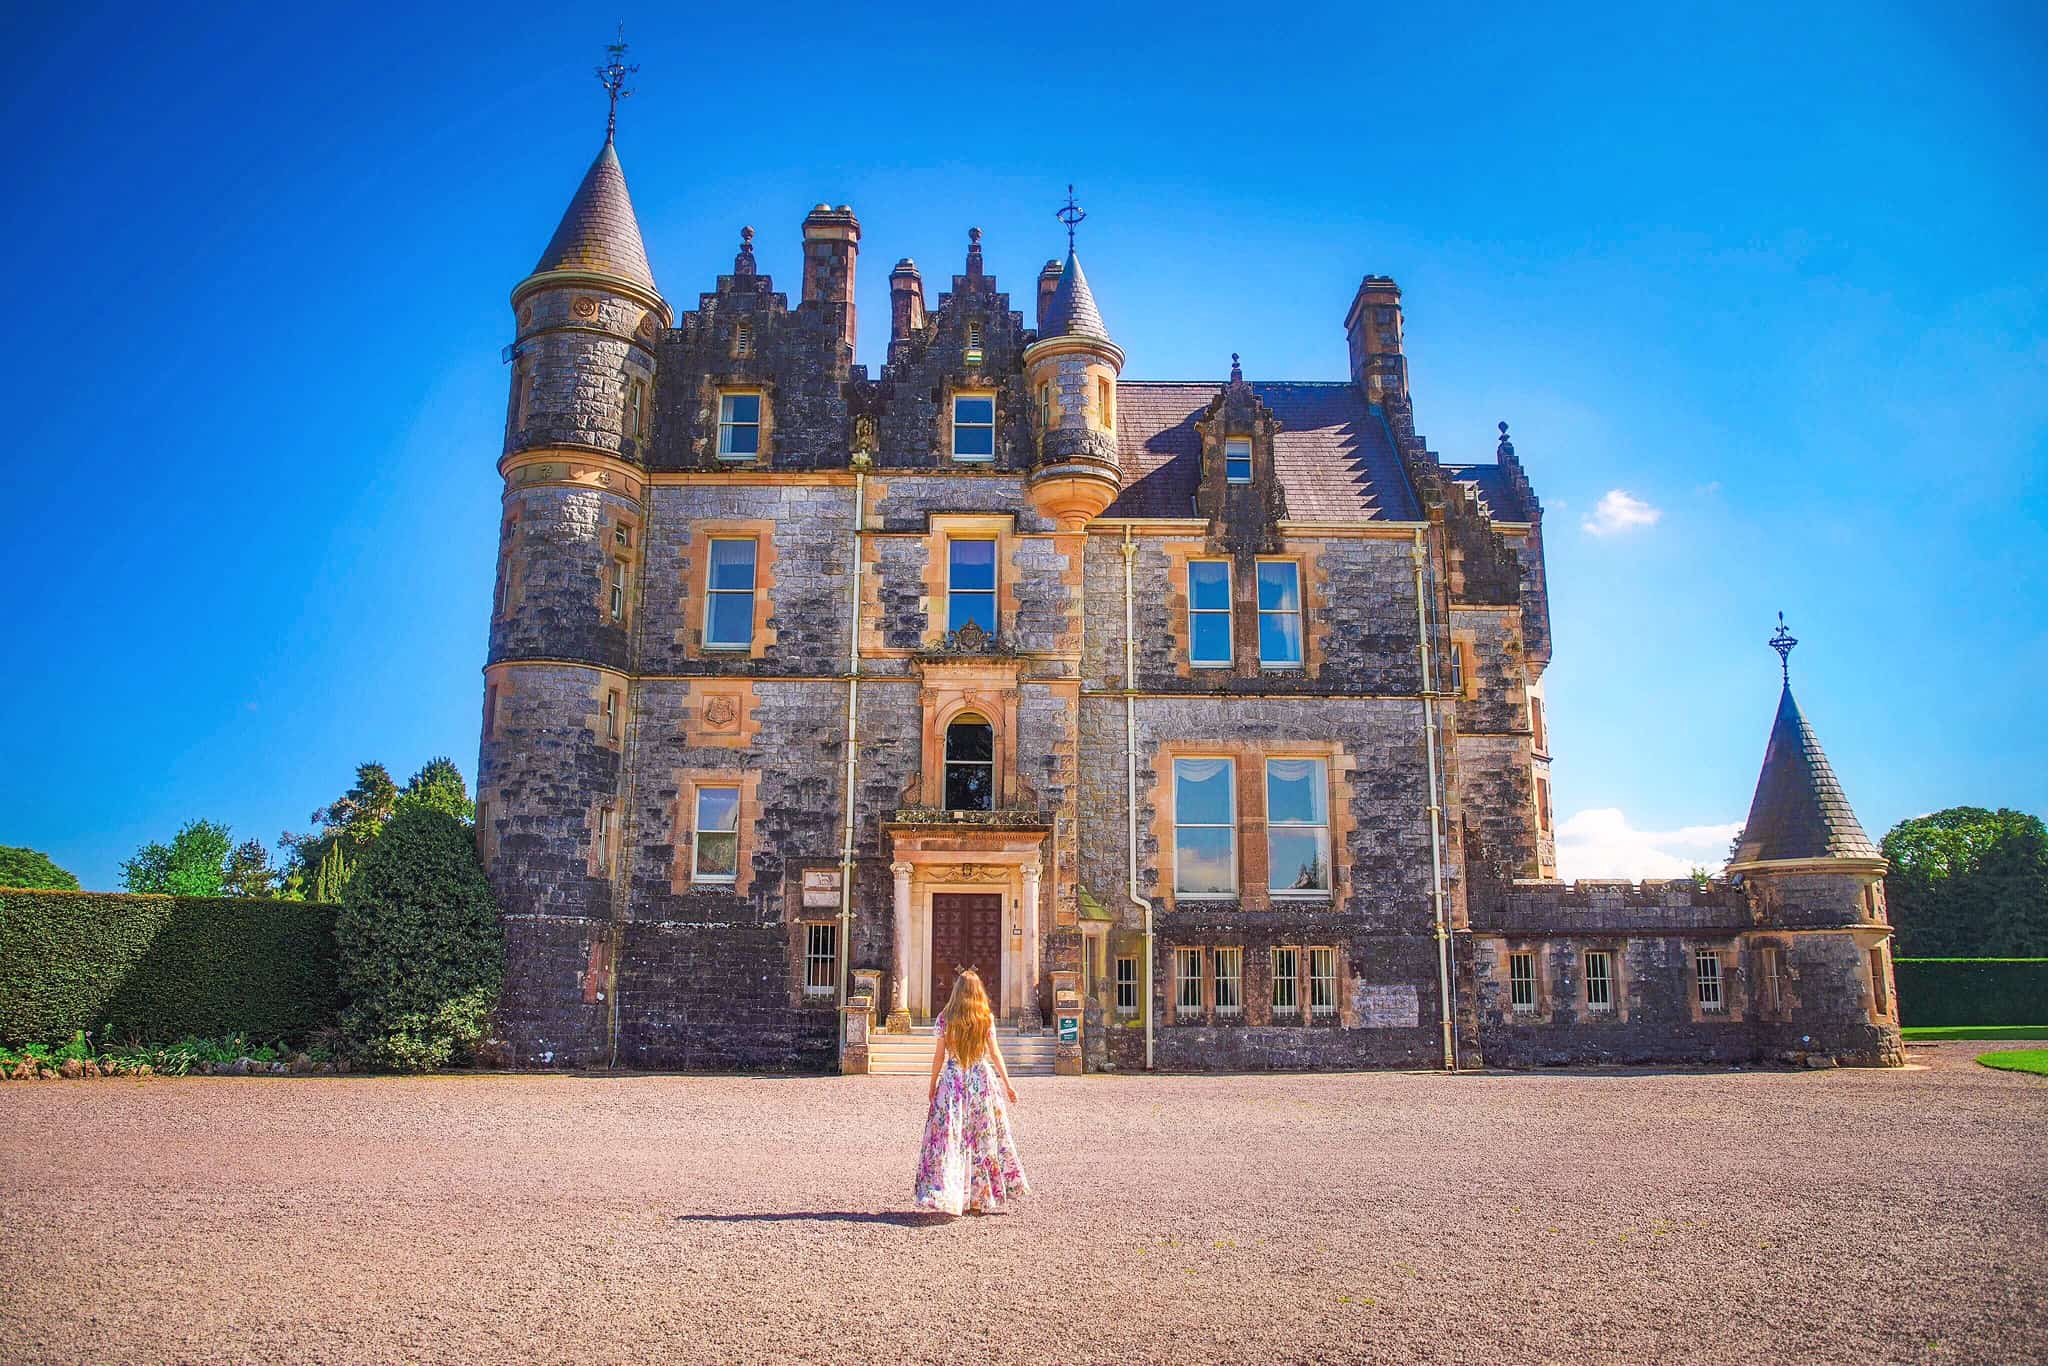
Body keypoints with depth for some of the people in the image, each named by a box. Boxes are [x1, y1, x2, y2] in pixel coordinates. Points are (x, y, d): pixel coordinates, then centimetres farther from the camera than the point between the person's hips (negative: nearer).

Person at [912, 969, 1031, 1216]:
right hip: (982, 1079, 1)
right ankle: (981, 1199, 14)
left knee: (949, 1138, 1)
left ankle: (944, 1194, -7)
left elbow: (939, 1055, 1)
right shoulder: (987, 1018, 0)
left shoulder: (945, 1019, -1)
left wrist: (932, 1085, 11)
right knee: (984, 1139, 9)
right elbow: (994, 1054, -1)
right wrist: (1007, 1084, 5)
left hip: (952, 1079, -1)